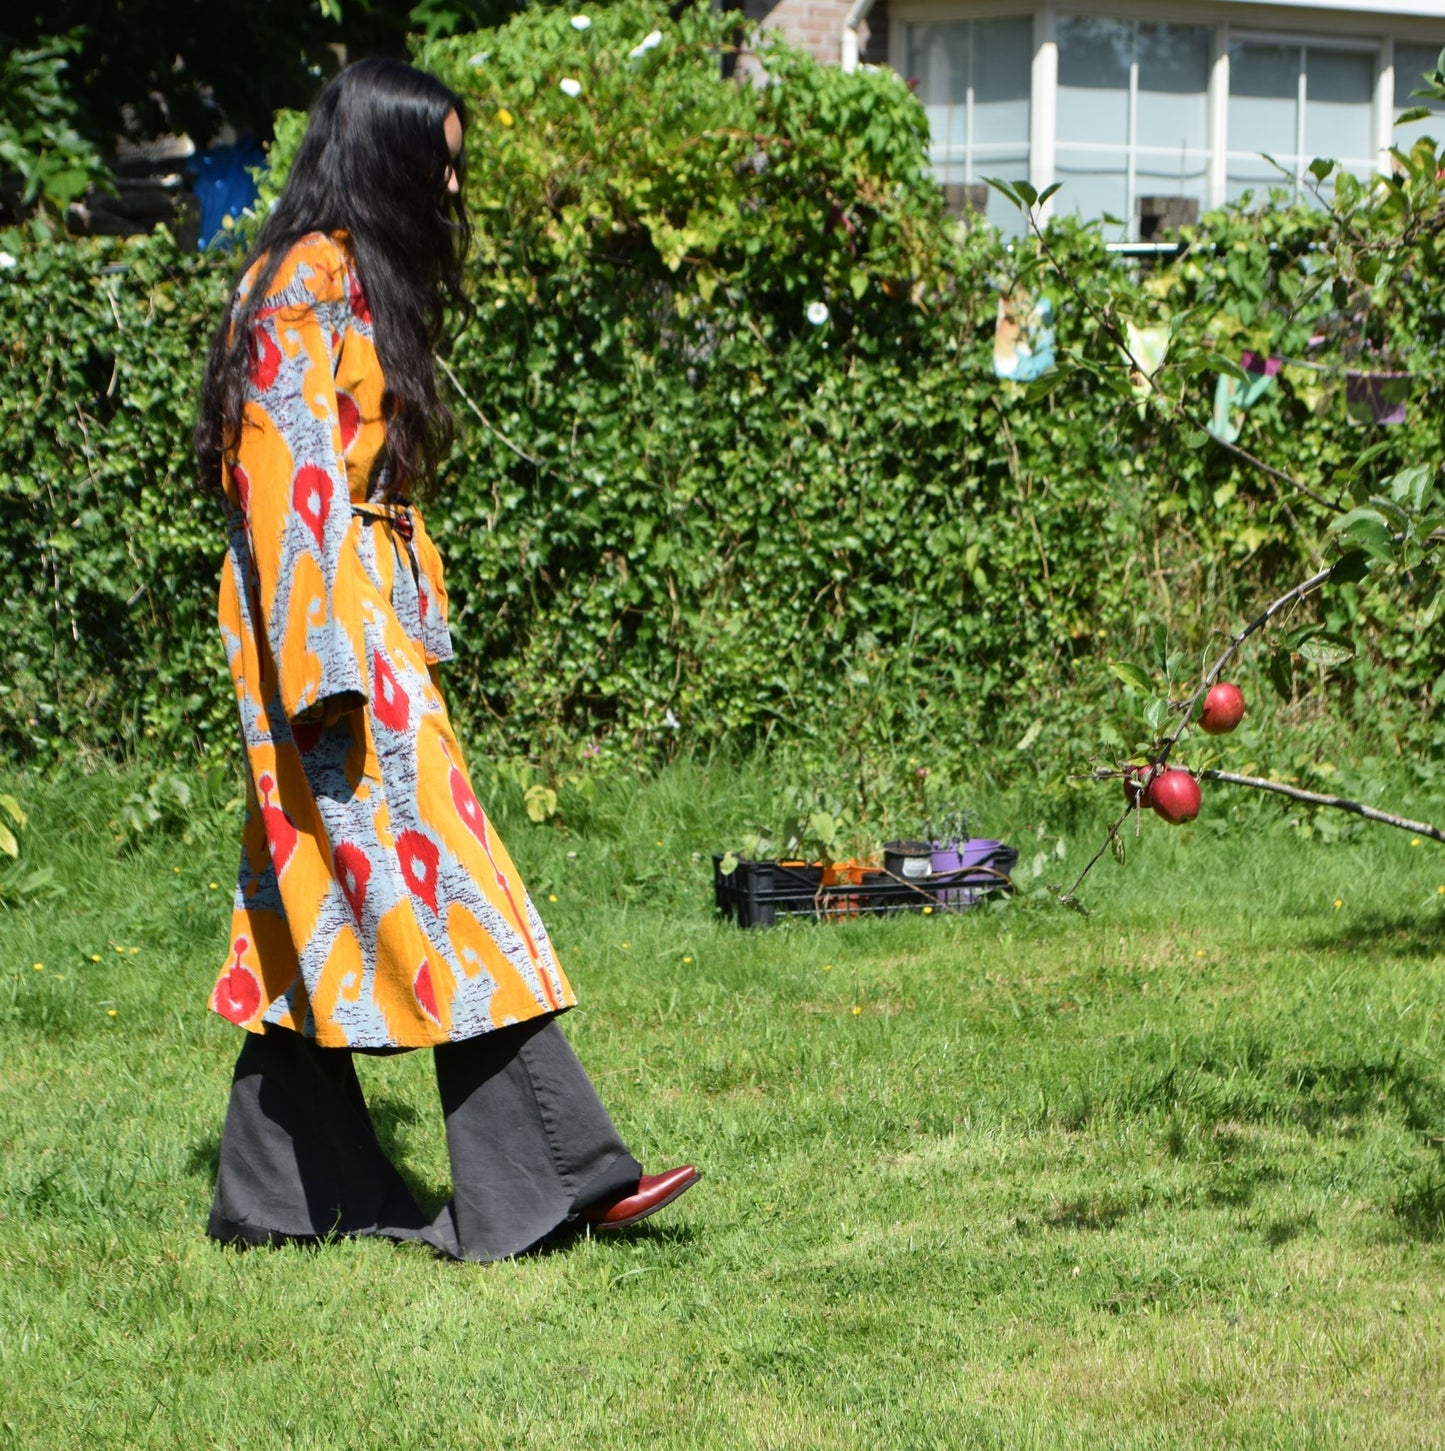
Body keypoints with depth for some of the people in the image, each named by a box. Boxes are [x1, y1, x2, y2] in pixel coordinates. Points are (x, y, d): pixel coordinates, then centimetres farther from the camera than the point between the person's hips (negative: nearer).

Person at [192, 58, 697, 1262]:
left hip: (365, 613, 10)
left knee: (320, 905, 10)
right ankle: (554, 1175, -10)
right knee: (439, 887, -10)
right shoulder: (308, 285, -13)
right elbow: (289, 476, -19)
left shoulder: (362, 284, 17)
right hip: (327, 621, -10)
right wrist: (333, 662, -22)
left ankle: (283, 1193, 13)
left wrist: (414, 624, 18)